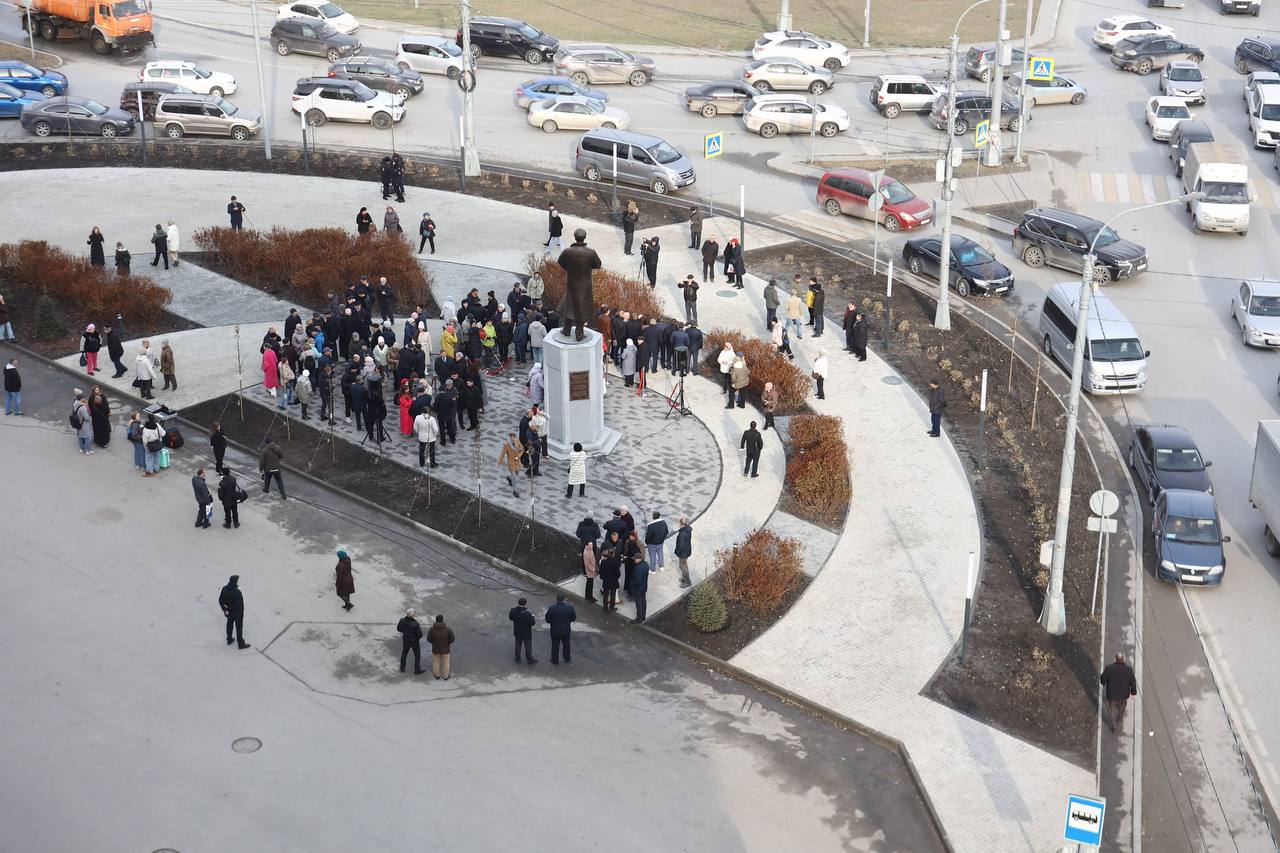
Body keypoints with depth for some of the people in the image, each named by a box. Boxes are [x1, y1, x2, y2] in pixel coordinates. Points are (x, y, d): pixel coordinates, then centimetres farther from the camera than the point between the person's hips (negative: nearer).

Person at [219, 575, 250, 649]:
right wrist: (227, 609, -18)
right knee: (239, 627, 9)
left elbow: (220, 600, -6)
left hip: (229, 612, 6)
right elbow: (238, 604, -30)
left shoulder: (224, 589, -11)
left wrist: (225, 609, -6)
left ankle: (229, 640, 44)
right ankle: (240, 644, 20)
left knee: (229, 624, 26)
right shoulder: (237, 592, -31)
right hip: (237, 613, -6)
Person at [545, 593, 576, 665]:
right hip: (566, 630, 2)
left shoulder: (551, 608, -24)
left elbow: (547, 619, -15)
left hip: (555, 630, -2)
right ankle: (567, 659, 39)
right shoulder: (569, 607, -19)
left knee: (555, 645, 18)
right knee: (566, 644, 23)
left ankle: (555, 659, 32)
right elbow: (574, 618, -7)